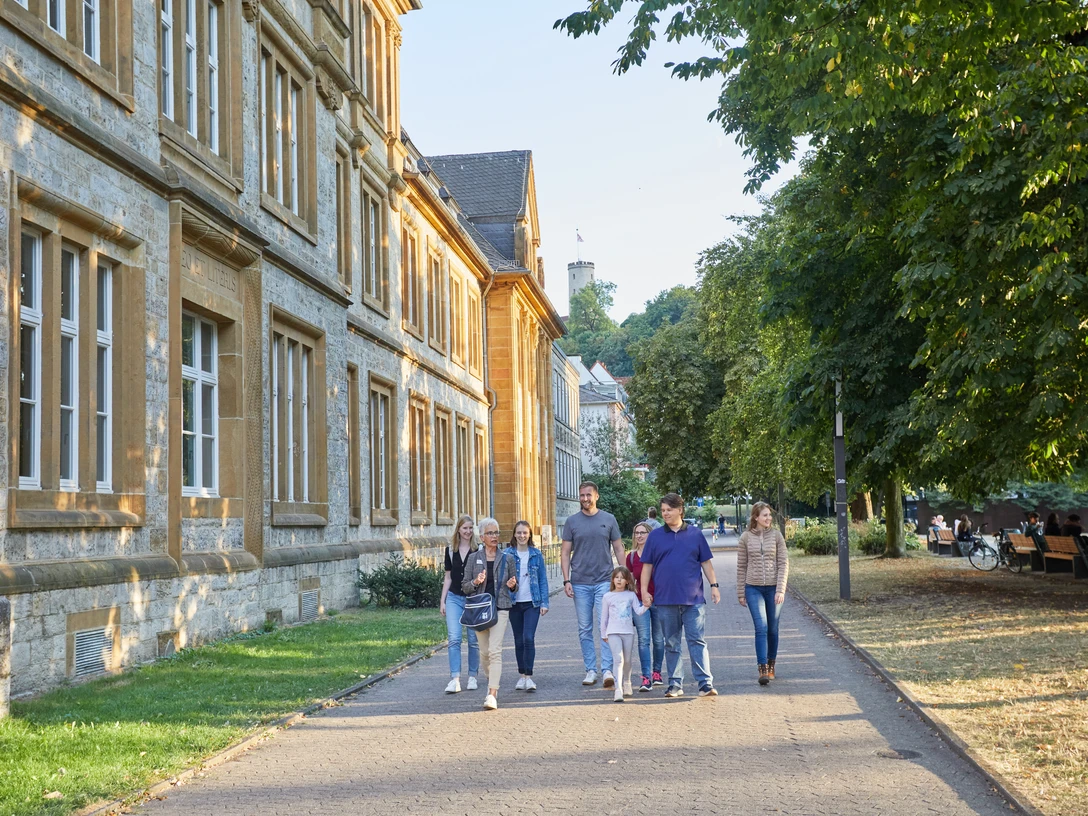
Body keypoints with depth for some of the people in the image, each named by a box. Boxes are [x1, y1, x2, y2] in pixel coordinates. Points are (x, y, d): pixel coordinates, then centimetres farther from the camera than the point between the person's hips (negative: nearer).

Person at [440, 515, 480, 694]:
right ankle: (455, 679, -13)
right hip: (454, 598, 2)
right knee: (454, 639, -9)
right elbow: (448, 577, 13)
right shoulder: (450, 550, 8)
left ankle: (472, 676, 17)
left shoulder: (479, 550, -2)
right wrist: (442, 600, 9)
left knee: (474, 640, 4)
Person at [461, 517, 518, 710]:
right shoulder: (474, 559, 5)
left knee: (495, 650, -13)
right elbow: (464, 586, 6)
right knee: (485, 651, 9)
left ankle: (492, 695, -19)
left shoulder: (507, 559, 5)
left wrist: (512, 585, -10)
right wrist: (476, 582, -14)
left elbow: (514, 587, 13)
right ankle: (491, 682, 34)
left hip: (500, 608, -2)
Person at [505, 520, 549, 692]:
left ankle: (529, 676, -10)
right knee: (519, 641, 8)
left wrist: (544, 602, 1)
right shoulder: (507, 554, 2)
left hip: (532, 602, -1)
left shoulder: (536, 555, 4)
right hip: (514, 603, 1)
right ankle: (522, 675, 19)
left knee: (529, 638, -12)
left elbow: (543, 580, 6)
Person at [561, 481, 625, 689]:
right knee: (585, 629, 5)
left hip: (605, 581, -1)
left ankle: (607, 670, -10)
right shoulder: (572, 521, 6)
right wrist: (566, 581, -3)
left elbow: (619, 549, 9)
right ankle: (591, 670, 13)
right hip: (580, 583, 1)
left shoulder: (609, 519, 6)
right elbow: (565, 553, 6)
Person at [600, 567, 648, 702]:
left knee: (627, 660, 11)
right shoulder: (608, 597, 4)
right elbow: (604, 617, 10)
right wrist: (603, 634, 14)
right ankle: (618, 690, -23)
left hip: (628, 631, 2)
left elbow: (638, 611, -1)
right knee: (618, 659, -16)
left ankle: (626, 684, 36)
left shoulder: (631, 595, 7)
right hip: (613, 632, -2)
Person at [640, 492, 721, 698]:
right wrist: (644, 590, 2)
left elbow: (706, 562, 11)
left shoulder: (695, 534, 7)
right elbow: (647, 565, 9)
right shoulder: (655, 536, 8)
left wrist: (714, 585, 4)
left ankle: (705, 683, -7)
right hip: (666, 599, 1)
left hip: (693, 598, -1)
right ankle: (675, 685, 13)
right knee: (671, 644, 7)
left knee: (697, 641, -5)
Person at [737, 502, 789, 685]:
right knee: (761, 628, -12)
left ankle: (771, 665, 26)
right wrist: (740, 593, 6)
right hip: (754, 588, -1)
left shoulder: (776, 535, 1)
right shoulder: (746, 537, 1)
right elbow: (741, 566, 6)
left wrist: (780, 590, -9)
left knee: (772, 629, 10)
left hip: (774, 588, 1)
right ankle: (763, 669, -13)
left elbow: (784, 564, -1)